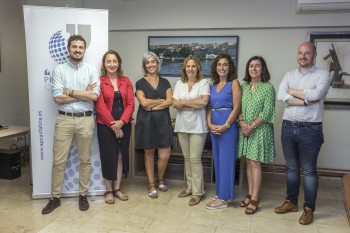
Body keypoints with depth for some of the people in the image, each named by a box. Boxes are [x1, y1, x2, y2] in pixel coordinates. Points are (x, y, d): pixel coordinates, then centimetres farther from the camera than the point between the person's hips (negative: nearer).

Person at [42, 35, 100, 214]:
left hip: (85, 120, 1)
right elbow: (58, 98, -10)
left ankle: (83, 195, 25)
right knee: (58, 161, 5)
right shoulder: (59, 70, 1)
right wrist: (84, 94, -9)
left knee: (85, 160, 10)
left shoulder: (92, 70, 2)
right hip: (64, 119, 0)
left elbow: (94, 96, -10)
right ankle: (55, 198, 20)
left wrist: (70, 91, -10)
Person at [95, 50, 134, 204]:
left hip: (124, 125, 4)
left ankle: (117, 188, 24)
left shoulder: (126, 81, 6)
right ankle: (108, 191, 18)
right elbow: (100, 106, -11)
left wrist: (121, 121, -13)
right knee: (109, 157, 2)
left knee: (121, 156, 10)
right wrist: (113, 125, -14)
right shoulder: (99, 81, -5)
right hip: (105, 126, -4)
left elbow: (130, 104, 1)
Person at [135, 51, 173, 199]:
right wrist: (161, 100, -3)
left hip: (162, 120, 2)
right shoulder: (140, 83, 1)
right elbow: (144, 102, -13)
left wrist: (152, 106, -11)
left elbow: (170, 102, -3)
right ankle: (152, 185, 20)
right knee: (149, 153, 6)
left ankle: (160, 180, 24)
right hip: (146, 121, -2)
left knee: (165, 154, -3)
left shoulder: (165, 82, 10)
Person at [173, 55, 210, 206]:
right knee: (187, 158, 11)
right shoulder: (179, 83, 10)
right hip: (182, 125, 5)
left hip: (197, 126, -5)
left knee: (195, 159, -5)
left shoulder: (203, 82, -2)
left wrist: (183, 102, -8)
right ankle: (190, 187, 24)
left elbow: (204, 101, -16)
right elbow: (175, 104, 0)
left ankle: (197, 192, 5)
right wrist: (194, 104, -11)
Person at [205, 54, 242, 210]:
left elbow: (236, 108, -9)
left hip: (228, 125, -6)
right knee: (217, 159, 12)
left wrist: (225, 126, -15)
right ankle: (220, 193, 25)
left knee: (226, 160, -2)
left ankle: (223, 198, 6)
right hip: (213, 126, 6)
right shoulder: (213, 84, 13)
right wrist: (209, 123, -6)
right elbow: (209, 107, 10)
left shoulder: (234, 83, -3)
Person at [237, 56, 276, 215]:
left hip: (260, 129, -4)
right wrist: (242, 123, -11)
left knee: (255, 163, -5)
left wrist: (252, 126, -15)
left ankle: (254, 199, 2)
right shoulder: (243, 86, 9)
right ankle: (250, 194, 19)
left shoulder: (268, 87, -4)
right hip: (245, 129, 4)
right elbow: (238, 107, 5)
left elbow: (266, 112, -10)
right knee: (248, 162, 9)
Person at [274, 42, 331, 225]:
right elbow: (281, 96, -7)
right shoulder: (289, 75, 10)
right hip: (288, 127, 4)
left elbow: (316, 94, -20)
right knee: (291, 168, 15)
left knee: (308, 171, 4)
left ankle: (309, 208, 17)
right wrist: (307, 100, -14)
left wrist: (292, 91, -6)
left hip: (310, 129, -4)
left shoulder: (323, 75, -1)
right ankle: (291, 202, 29)